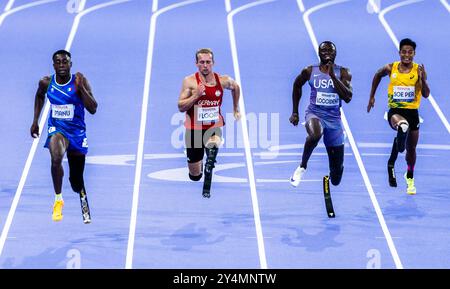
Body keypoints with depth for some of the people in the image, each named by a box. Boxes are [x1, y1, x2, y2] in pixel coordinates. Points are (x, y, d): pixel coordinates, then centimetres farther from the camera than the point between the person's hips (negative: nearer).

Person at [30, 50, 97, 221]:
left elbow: (93, 109, -21)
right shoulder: (46, 83, -7)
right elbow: (40, 96, 17)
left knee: (76, 183, 7)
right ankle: (58, 200, -20)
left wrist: (81, 88, -30)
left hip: (77, 131, 0)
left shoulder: (80, 81, -15)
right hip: (56, 129, 0)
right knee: (56, 157, -35)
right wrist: (35, 121, 14)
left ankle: (82, 194, 44)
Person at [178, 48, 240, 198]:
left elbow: (236, 87, 20)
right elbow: (181, 107, -12)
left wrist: (236, 109, 24)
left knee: (213, 146, -40)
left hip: (214, 127, 0)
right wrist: (196, 95, -25)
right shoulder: (190, 81, -9)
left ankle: (207, 188, -27)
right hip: (194, 129, 0)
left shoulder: (223, 81, -3)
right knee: (195, 176, 8)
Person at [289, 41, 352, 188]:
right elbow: (297, 86, 17)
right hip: (315, 114, -1)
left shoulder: (343, 72, -3)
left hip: (334, 119, 1)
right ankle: (302, 166, -17)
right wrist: (295, 113, 17)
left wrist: (333, 76, -22)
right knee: (315, 135, -43)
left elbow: (348, 97, -16)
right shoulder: (309, 71, -2)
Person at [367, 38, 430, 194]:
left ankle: (410, 178, 41)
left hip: (412, 112, 2)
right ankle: (392, 163, -35)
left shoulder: (419, 70, -5)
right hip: (395, 110, -2)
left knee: (411, 149, 15)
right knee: (403, 126, -39)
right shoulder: (390, 68, -2)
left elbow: (426, 94, -11)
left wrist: (422, 79, -28)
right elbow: (378, 75, 19)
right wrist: (372, 97, 18)